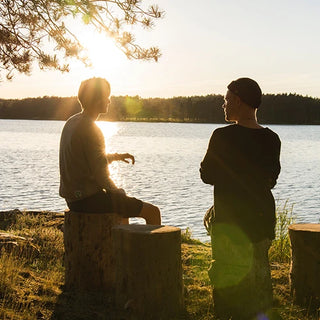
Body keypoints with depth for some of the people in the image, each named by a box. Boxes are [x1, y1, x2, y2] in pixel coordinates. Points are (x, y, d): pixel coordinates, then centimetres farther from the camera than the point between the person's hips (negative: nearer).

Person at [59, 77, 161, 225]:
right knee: (153, 212, -6)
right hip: (90, 199, -10)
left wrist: (116, 156, 16)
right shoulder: (90, 130, -20)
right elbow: (101, 176, -21)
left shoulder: (71, 122, 9)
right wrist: (119, 193, -4)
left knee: (125, 204, 37)